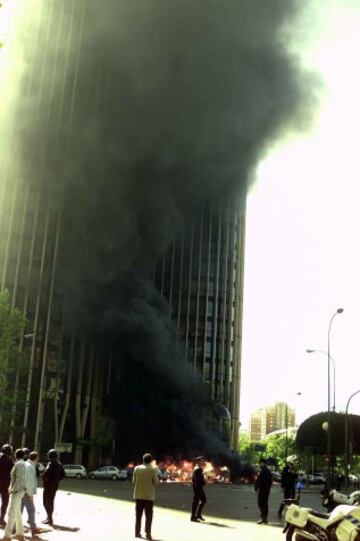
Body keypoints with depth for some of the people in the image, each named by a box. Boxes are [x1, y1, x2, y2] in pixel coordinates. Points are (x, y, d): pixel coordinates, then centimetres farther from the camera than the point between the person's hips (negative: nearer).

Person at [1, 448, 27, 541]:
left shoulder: (19, 464, -16)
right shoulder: (23, 464, 13)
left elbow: (19, 479, -22)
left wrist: (13, 490, -17)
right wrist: (11, 488, 15)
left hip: (17, 491, -10)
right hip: (18, 491, 10)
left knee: (11, 513, -10)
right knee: (17, 513, 15)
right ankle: (20, 533, 21)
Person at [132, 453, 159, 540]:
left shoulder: (137, 468, -2)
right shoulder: (153, 470, -10)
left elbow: (134, 481, 4)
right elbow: (156, 482, -7)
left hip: (138, 495, 3)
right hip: (149, 496, -3)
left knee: (138, 515, 13)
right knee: (148, 516, 4)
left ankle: (137, 532, 15)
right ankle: (147, 533, -4)